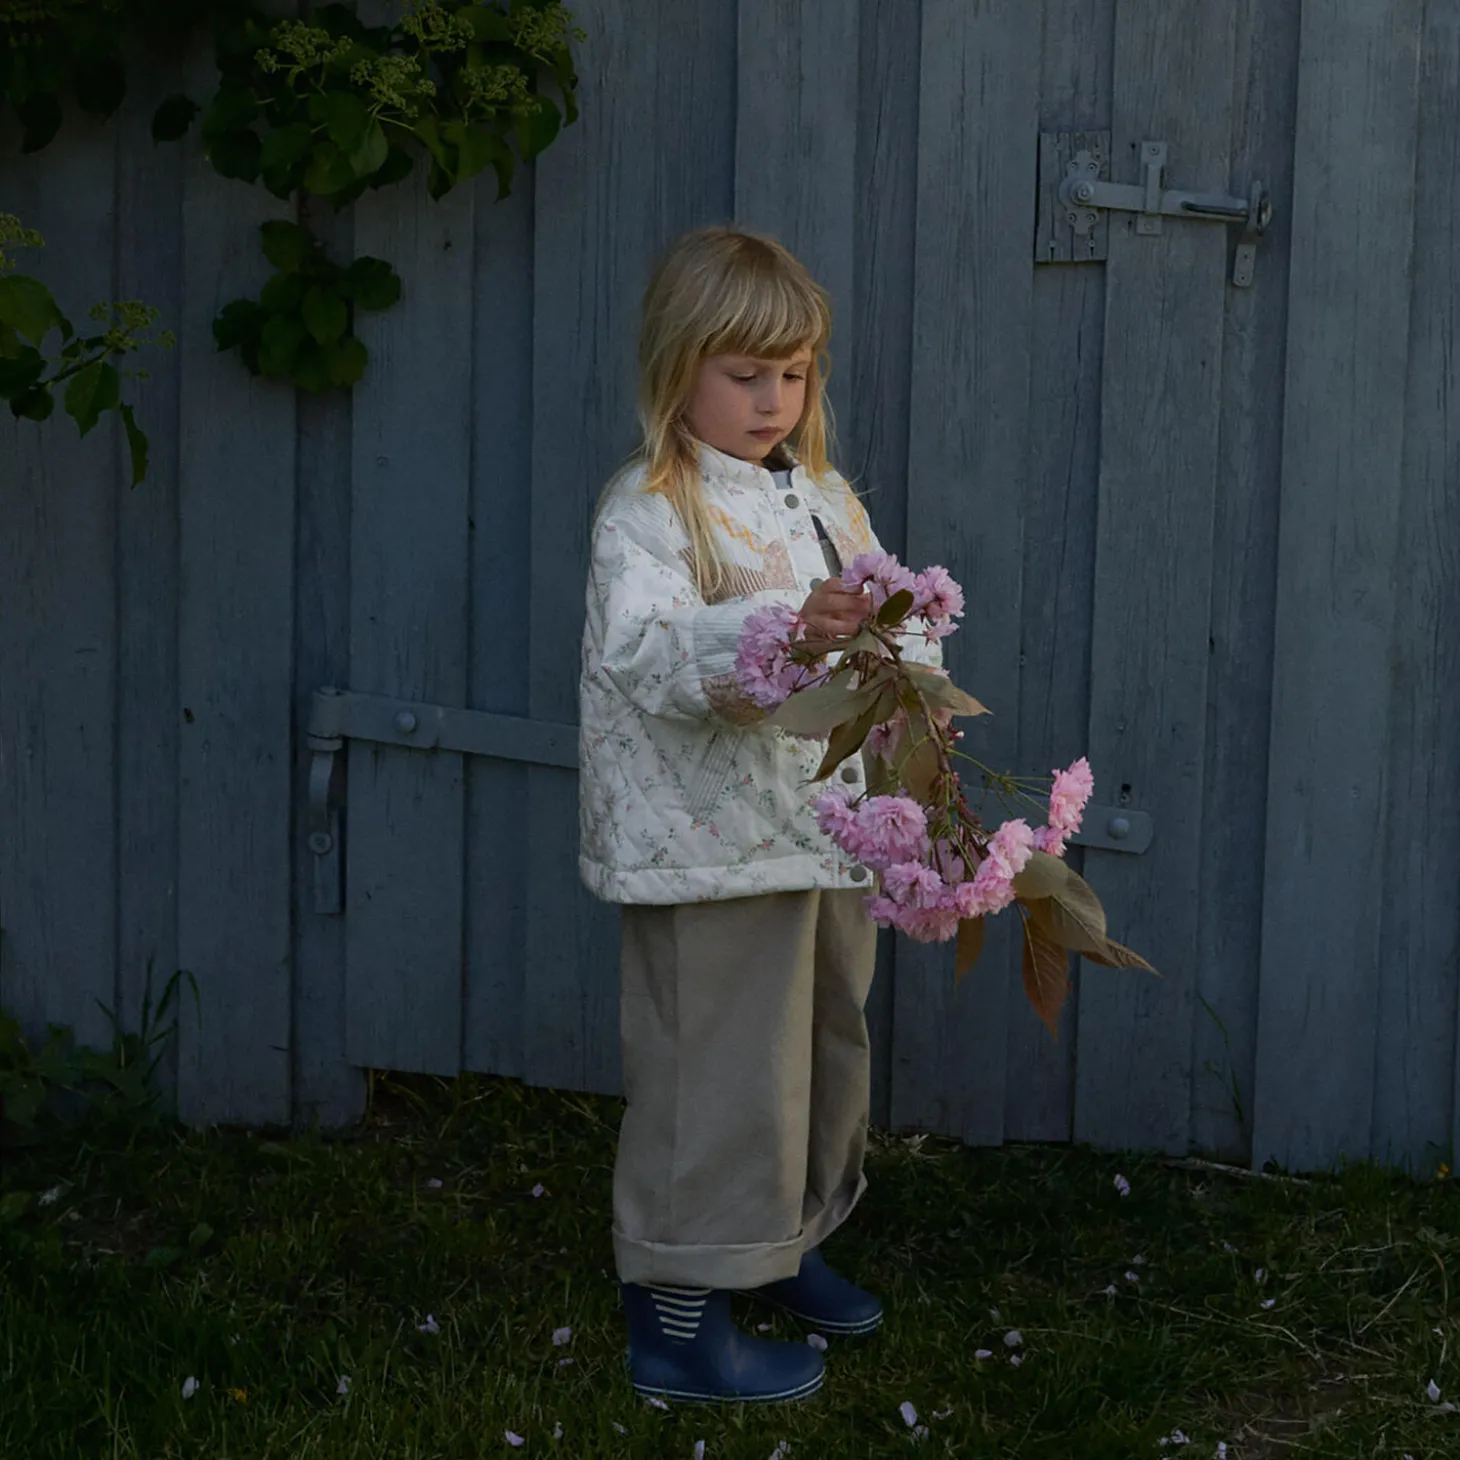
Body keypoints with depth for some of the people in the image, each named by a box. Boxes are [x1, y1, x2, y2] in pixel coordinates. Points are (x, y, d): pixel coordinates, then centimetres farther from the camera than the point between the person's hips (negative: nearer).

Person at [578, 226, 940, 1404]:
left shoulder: (825, 499, 12)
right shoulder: (645, 512, -12)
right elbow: (641, 650, -27)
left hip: (828, 835, 8)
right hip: (710, 851, -8)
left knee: (825, 1045, 20)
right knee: (717, 1076, -3)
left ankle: (782, 1245, 40)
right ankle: (677, 1317, 8)